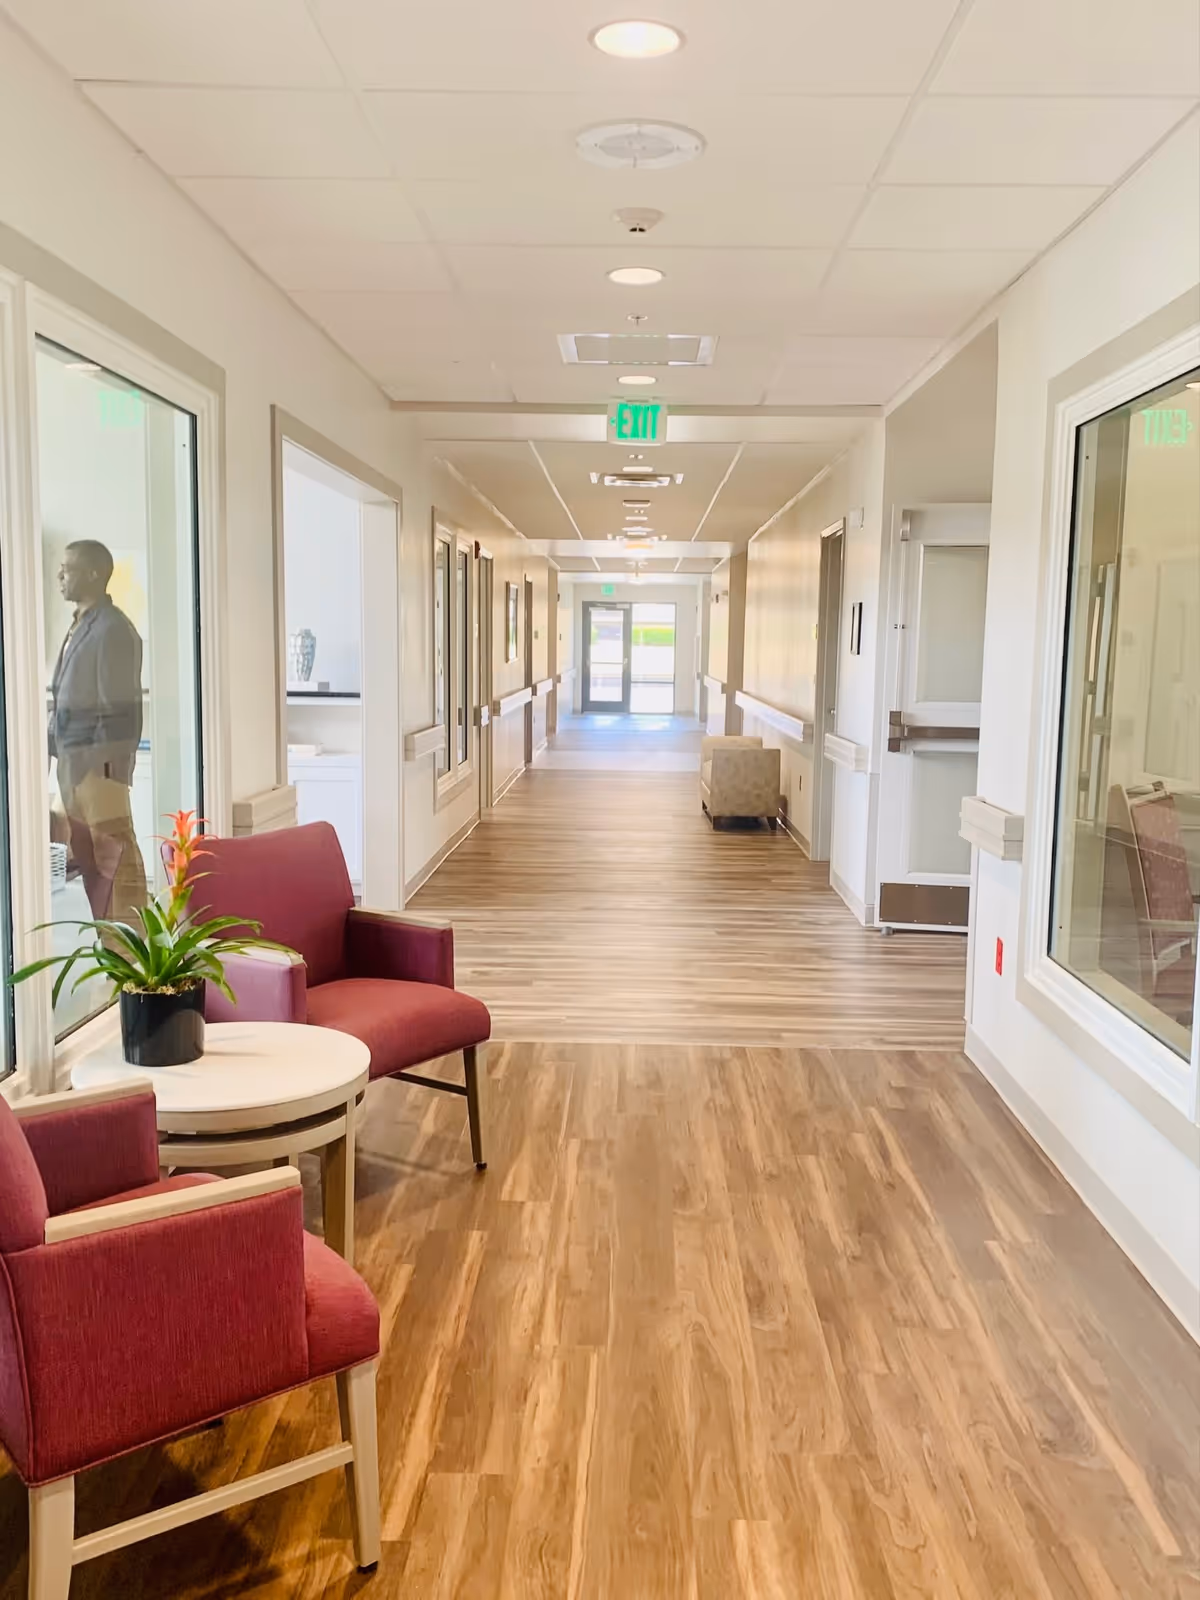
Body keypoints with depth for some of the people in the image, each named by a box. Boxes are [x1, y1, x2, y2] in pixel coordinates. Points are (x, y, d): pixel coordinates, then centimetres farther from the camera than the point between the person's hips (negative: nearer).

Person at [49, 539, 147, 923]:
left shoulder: (112, 629, -13)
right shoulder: (80, 624, 15)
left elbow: (120, 704, -17)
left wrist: (108, 761, -18)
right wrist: (57, 746, 16)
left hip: (99, 757, -9)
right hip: (72, 754, 9)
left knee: (114, 852, -4)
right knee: (87, 851, 13)